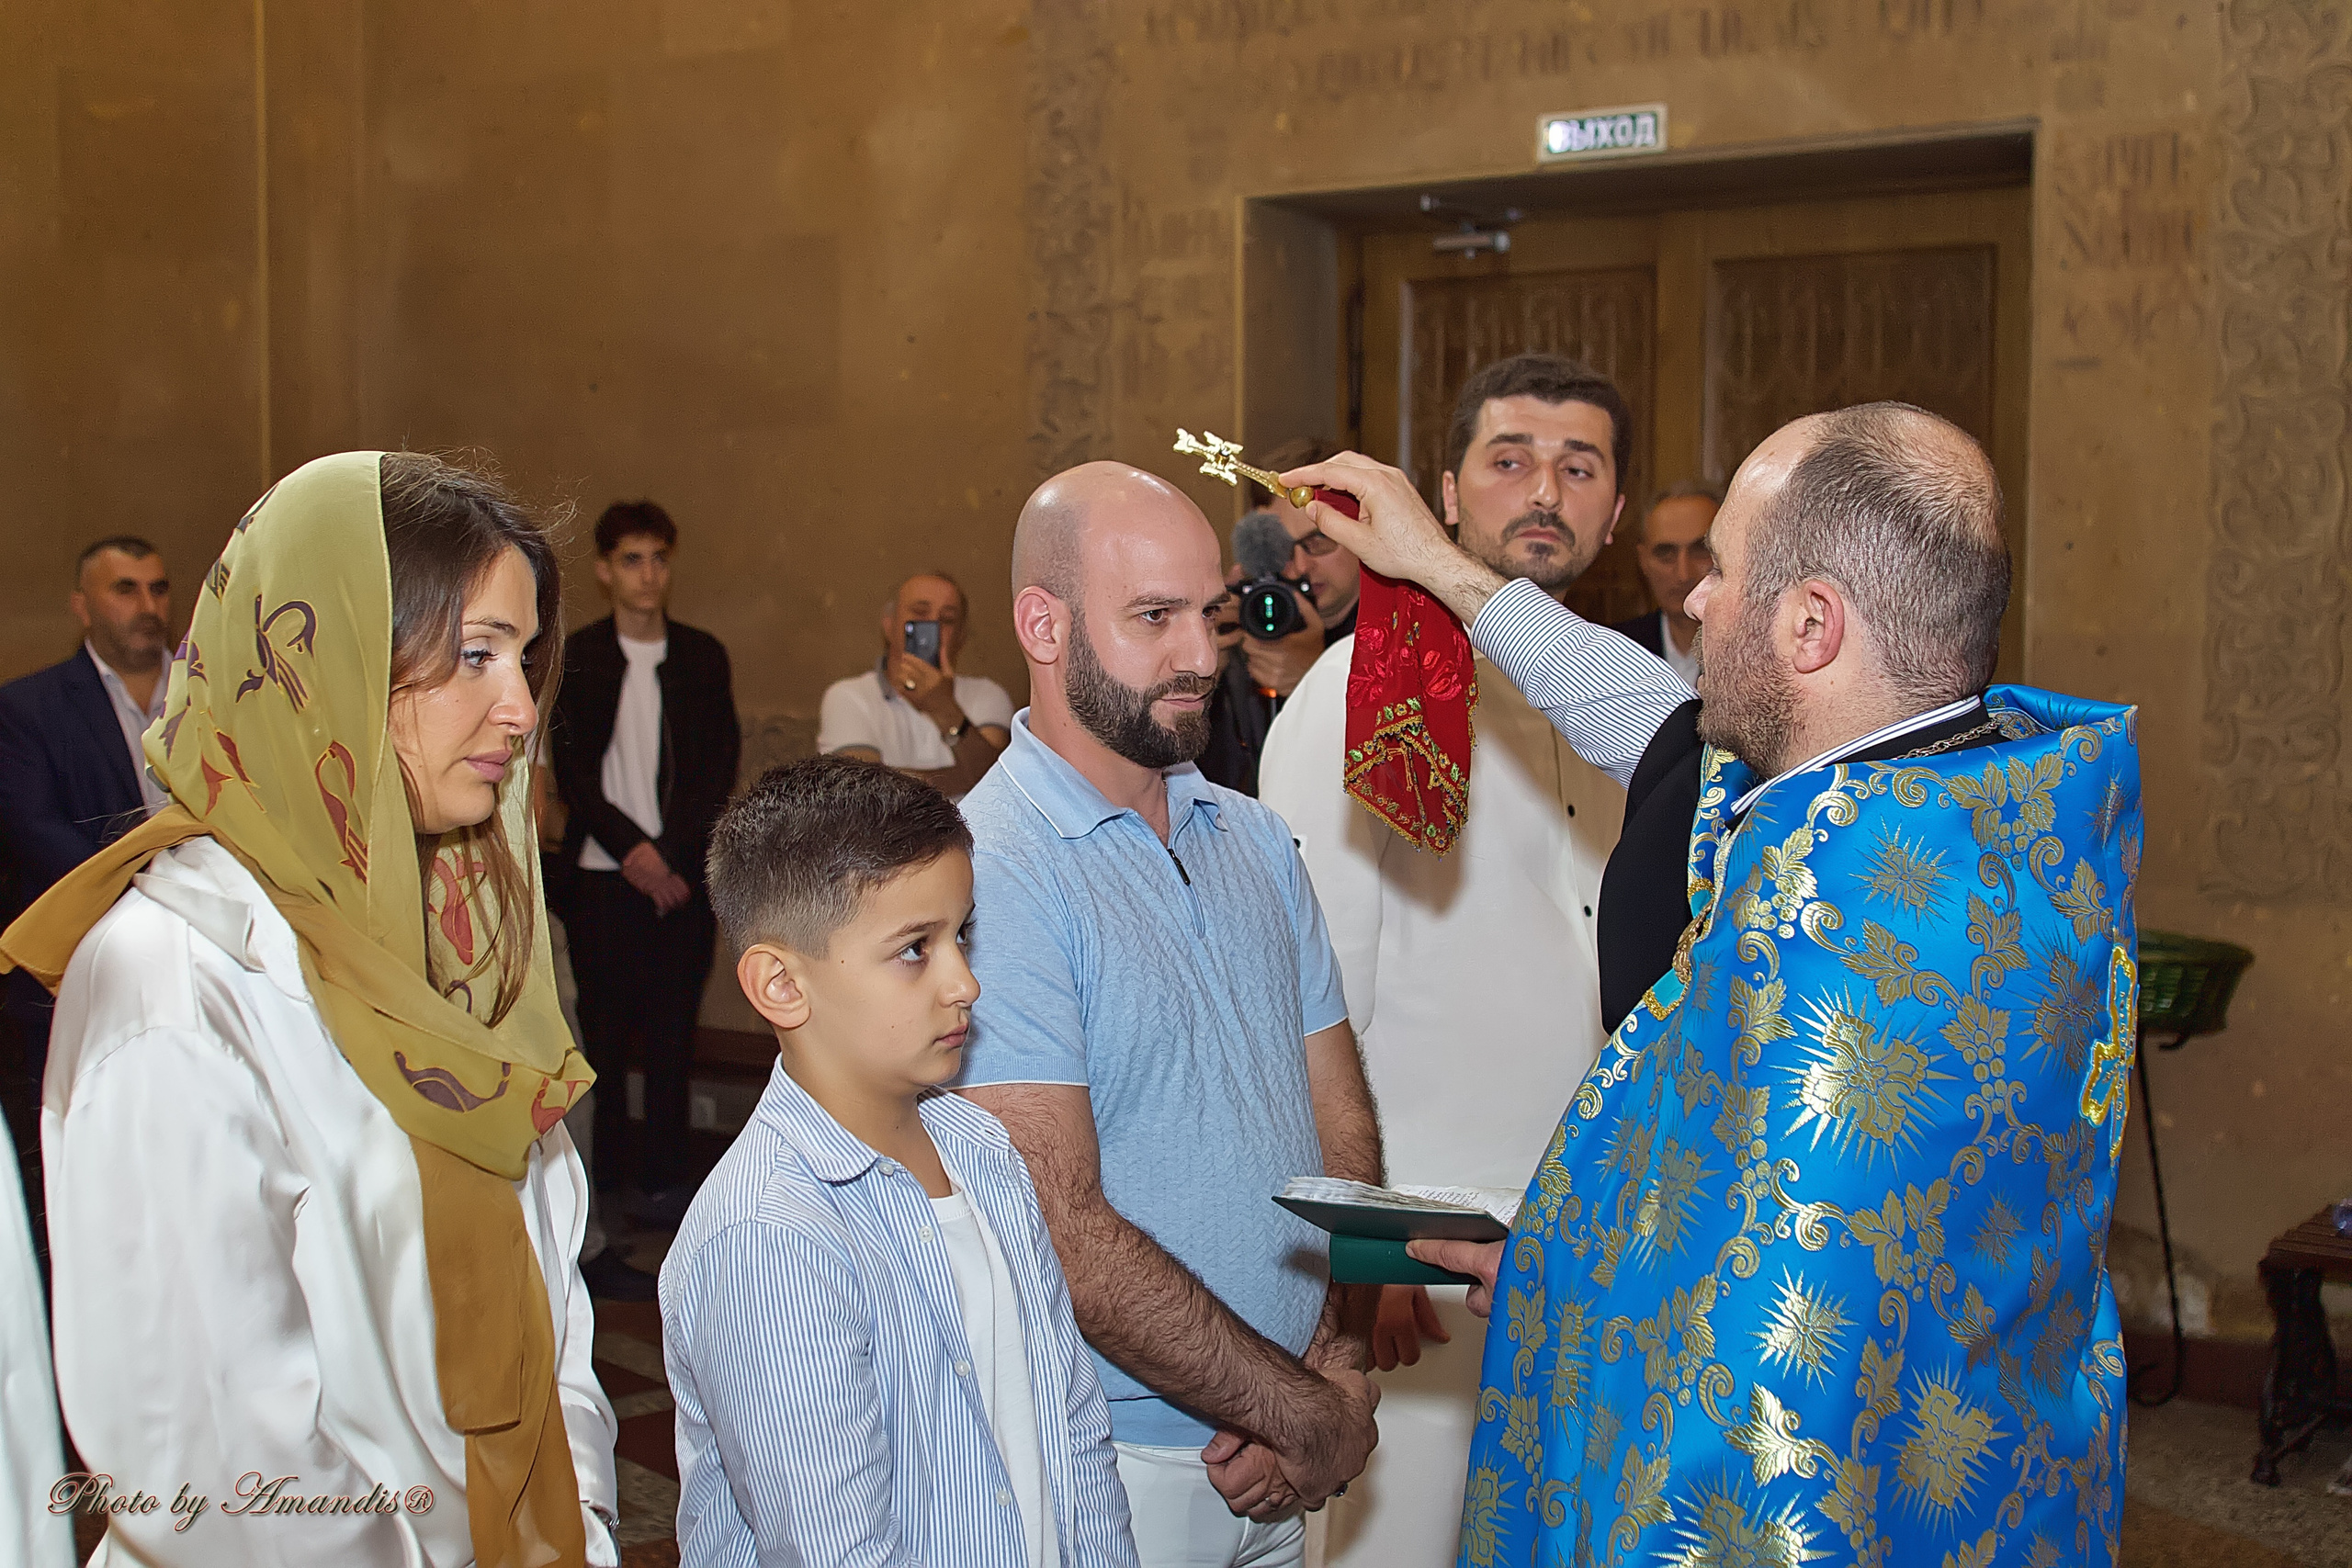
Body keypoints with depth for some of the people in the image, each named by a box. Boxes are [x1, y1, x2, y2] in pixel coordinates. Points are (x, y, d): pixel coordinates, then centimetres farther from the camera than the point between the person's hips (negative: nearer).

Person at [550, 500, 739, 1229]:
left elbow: (721, 767, 5)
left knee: (671, 1032, 0)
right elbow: (571, 772, 0)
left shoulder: (702, 657, 8)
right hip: (601, 874, -1)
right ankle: (604, 1172, 14)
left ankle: (663, 1177, 7)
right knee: (603, 1029, 1)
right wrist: (630, 848, -10)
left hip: (683, 873, 1)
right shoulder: (575, 659, 4)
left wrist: (673, 855, -6)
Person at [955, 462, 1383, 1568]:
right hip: (1112, 1471, -6)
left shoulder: (1254, 839, 6)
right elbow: (1065, 1239, -21)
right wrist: (1312, 1419, -13)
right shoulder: (987, 873, -18)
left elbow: (1343, 1129, 6)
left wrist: (1336, 1367, -9)